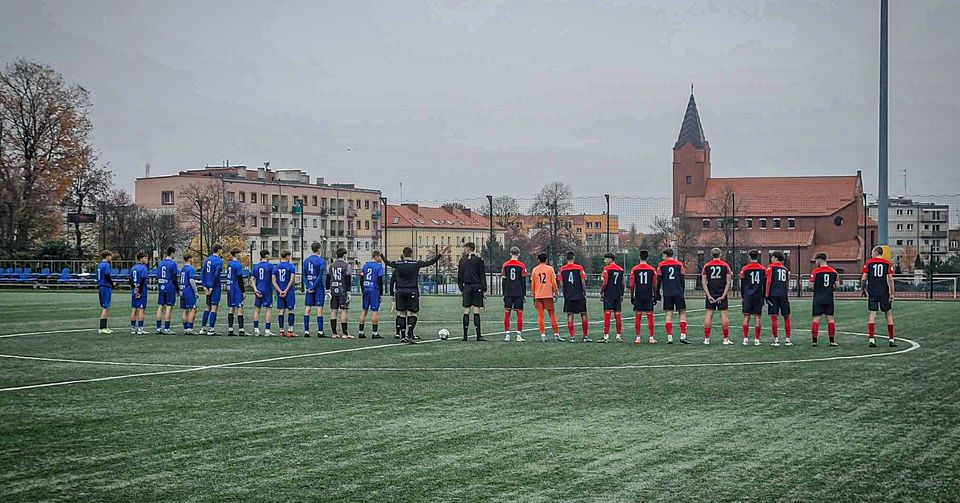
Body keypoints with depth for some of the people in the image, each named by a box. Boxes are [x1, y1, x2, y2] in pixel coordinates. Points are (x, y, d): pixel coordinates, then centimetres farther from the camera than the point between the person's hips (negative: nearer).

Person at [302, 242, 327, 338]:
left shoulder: (306, 260, 9)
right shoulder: (321, 261, -8)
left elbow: (304, 275, 5)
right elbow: (320, 276, -14)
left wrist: (307, 287, -1)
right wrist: (314, 288, -11)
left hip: (309, 287, 5)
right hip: (319, 287, -5)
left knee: (307, 308, 5)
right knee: (319, 308, -3)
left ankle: (306, 331, 4)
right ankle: (320, 332, -5)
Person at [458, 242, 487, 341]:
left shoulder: (462, 260, 5)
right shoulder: (478, 260, -4)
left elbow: (459, 276, 9)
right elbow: (482, 275, -5)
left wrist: (461, 288, 16)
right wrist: (484, 289, -1)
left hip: (466, 288, 3)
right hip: (477, 287, -3)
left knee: (466, 312, 6)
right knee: (476, 312, -3)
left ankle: (465, 335, 6)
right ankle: (478, 336, -4)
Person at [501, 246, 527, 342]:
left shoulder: (505, 265, 3)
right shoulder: (522, 266, -3)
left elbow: (503, 281, 5)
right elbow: (523, 281, -2)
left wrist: (504, 294, 11)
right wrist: (524, 295, 5)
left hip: (508, 293, 2)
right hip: (519, 293, -2)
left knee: (507, 313, 5)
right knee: (519, 313, 2)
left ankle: (507, 335, 2)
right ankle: (519, 335, -2)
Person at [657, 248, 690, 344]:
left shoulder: (661, 265, 3)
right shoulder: (679, 264, 4)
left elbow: (658, 280, 3)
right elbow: (682, 280, 4)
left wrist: (658, 293, 12)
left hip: (667, 293, 0)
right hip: (678, 292, 0)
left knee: (668, 314, 2)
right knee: (682, 313, 5)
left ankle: (669, 337, -3)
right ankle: (683, 336, -5)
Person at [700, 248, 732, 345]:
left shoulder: (706, 266, 3)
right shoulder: (725, 265, 0)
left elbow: (703, 281, -1)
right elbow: (728, 282, -5)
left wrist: (708, 295, -4)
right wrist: (724, 295, -6)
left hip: (710, 295, 1)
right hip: (722, 294, -1)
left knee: (708, 315, 5)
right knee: (724, 315, 2)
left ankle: (706, 338, 4)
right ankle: (726, 339, 2)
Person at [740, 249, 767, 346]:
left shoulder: (745, 269, -1)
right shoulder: (763, 269, 3)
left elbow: (742, 284, 3)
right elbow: (765, 284, 8)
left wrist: (742, 296, 12)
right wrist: (763, 297, 17)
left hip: (747, 295, -1)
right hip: (758, 296, 1)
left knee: (746, 317, 2)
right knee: (757, 317, 2)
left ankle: (745, 339, -2)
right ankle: (757, 339, 0)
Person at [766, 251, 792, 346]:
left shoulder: (771, 267, 2)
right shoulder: (785, 269, 15)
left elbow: (768, 281, -6)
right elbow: (787, 284, 16)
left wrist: (767, 294, -6)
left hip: (773, 294, -4)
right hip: (783, 294, 4)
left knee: (774, 317, -3)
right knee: (786, 317, 11)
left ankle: (776, 339, -6)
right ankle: (787, 339, 11)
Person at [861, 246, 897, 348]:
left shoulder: (868, 262, 1)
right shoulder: (887, 263, 2)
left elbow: (863, 278, -3)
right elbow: (890, 279, -6)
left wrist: (863, 288, 14)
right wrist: (892, 293, -4)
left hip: (872, 292, 0)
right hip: (884, 292, 0)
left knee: (872, 315, 0)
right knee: (889, 314, 9)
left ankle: (871, 339, -7)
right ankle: (891, 339, 11)